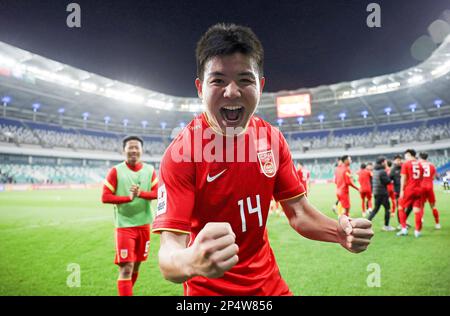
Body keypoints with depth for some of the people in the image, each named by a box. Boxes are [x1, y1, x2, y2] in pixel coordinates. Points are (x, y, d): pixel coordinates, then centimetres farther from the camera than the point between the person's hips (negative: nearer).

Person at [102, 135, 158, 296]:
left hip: (144, 225, 4)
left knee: (136, 265, 17)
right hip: (124, 225, -4)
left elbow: (158, 193, -5)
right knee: (126, 268, -8)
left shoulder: (149, 170, 3)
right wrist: (128, 197, -22)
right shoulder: (116, 171, -6)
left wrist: (141, 193, -22)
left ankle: (127, 290, 39)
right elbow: (105, 197, -10)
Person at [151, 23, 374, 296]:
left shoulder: (273, 139, -9)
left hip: (268, 281, 5)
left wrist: (339, 231, -22)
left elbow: (298, 212, -2)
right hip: (209, 288, -4)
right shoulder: (181, 153, -23)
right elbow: (170, 251, -28)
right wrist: (192, 261, -51)